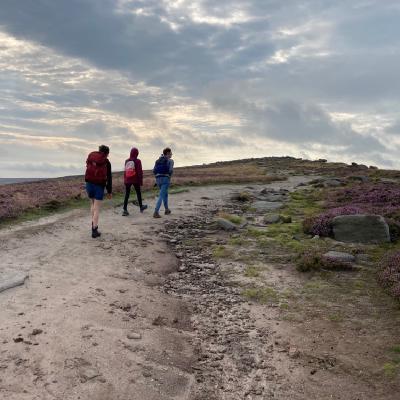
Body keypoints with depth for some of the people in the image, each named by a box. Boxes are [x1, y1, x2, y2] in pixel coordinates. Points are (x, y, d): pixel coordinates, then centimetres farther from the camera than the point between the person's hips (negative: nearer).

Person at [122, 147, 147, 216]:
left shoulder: (126, 161, 3)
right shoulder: (137, 161, -10)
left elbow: (125, 171, 9)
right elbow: (140, 172, -11)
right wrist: (141, 181, -5)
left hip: (127, 180, 3)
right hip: (135, 180, -3)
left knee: (127, 194, 4)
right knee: (138, 193, 16)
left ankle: (125, 210, -5)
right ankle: (141, 207, 31)